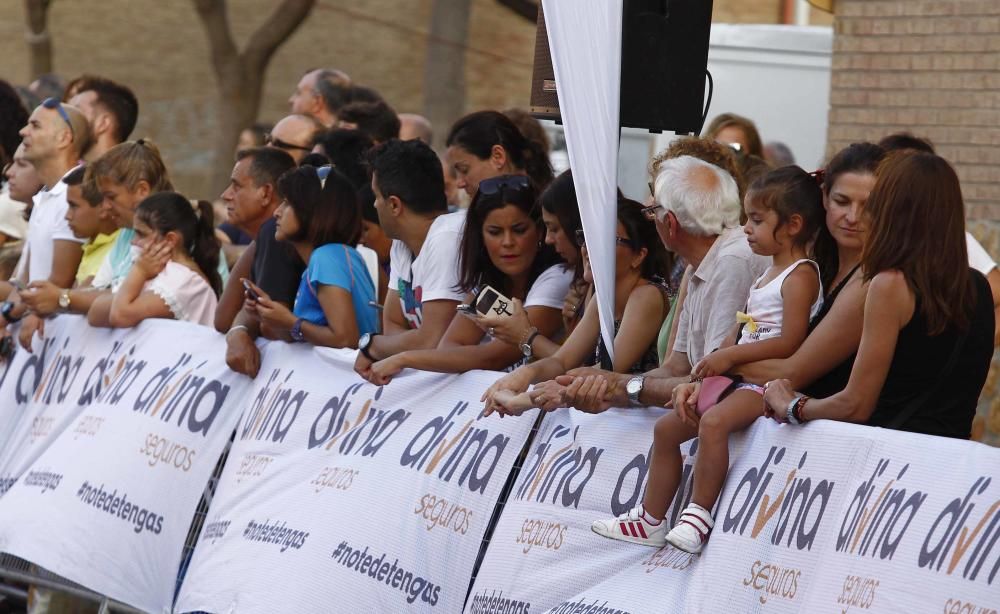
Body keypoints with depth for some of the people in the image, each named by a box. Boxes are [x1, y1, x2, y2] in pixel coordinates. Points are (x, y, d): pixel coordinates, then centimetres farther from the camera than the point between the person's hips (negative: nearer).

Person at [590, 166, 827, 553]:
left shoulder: (800, 275, -12)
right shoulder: (767, 274, 19)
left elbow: (790, 343, -22)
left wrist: (728, 356, -19)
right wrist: (699, 380, 6)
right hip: (740, 377, 11)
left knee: (714, 421, -35)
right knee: (667, 427, 11)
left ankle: (699, 515, -28)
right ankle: (650, 520, 18)